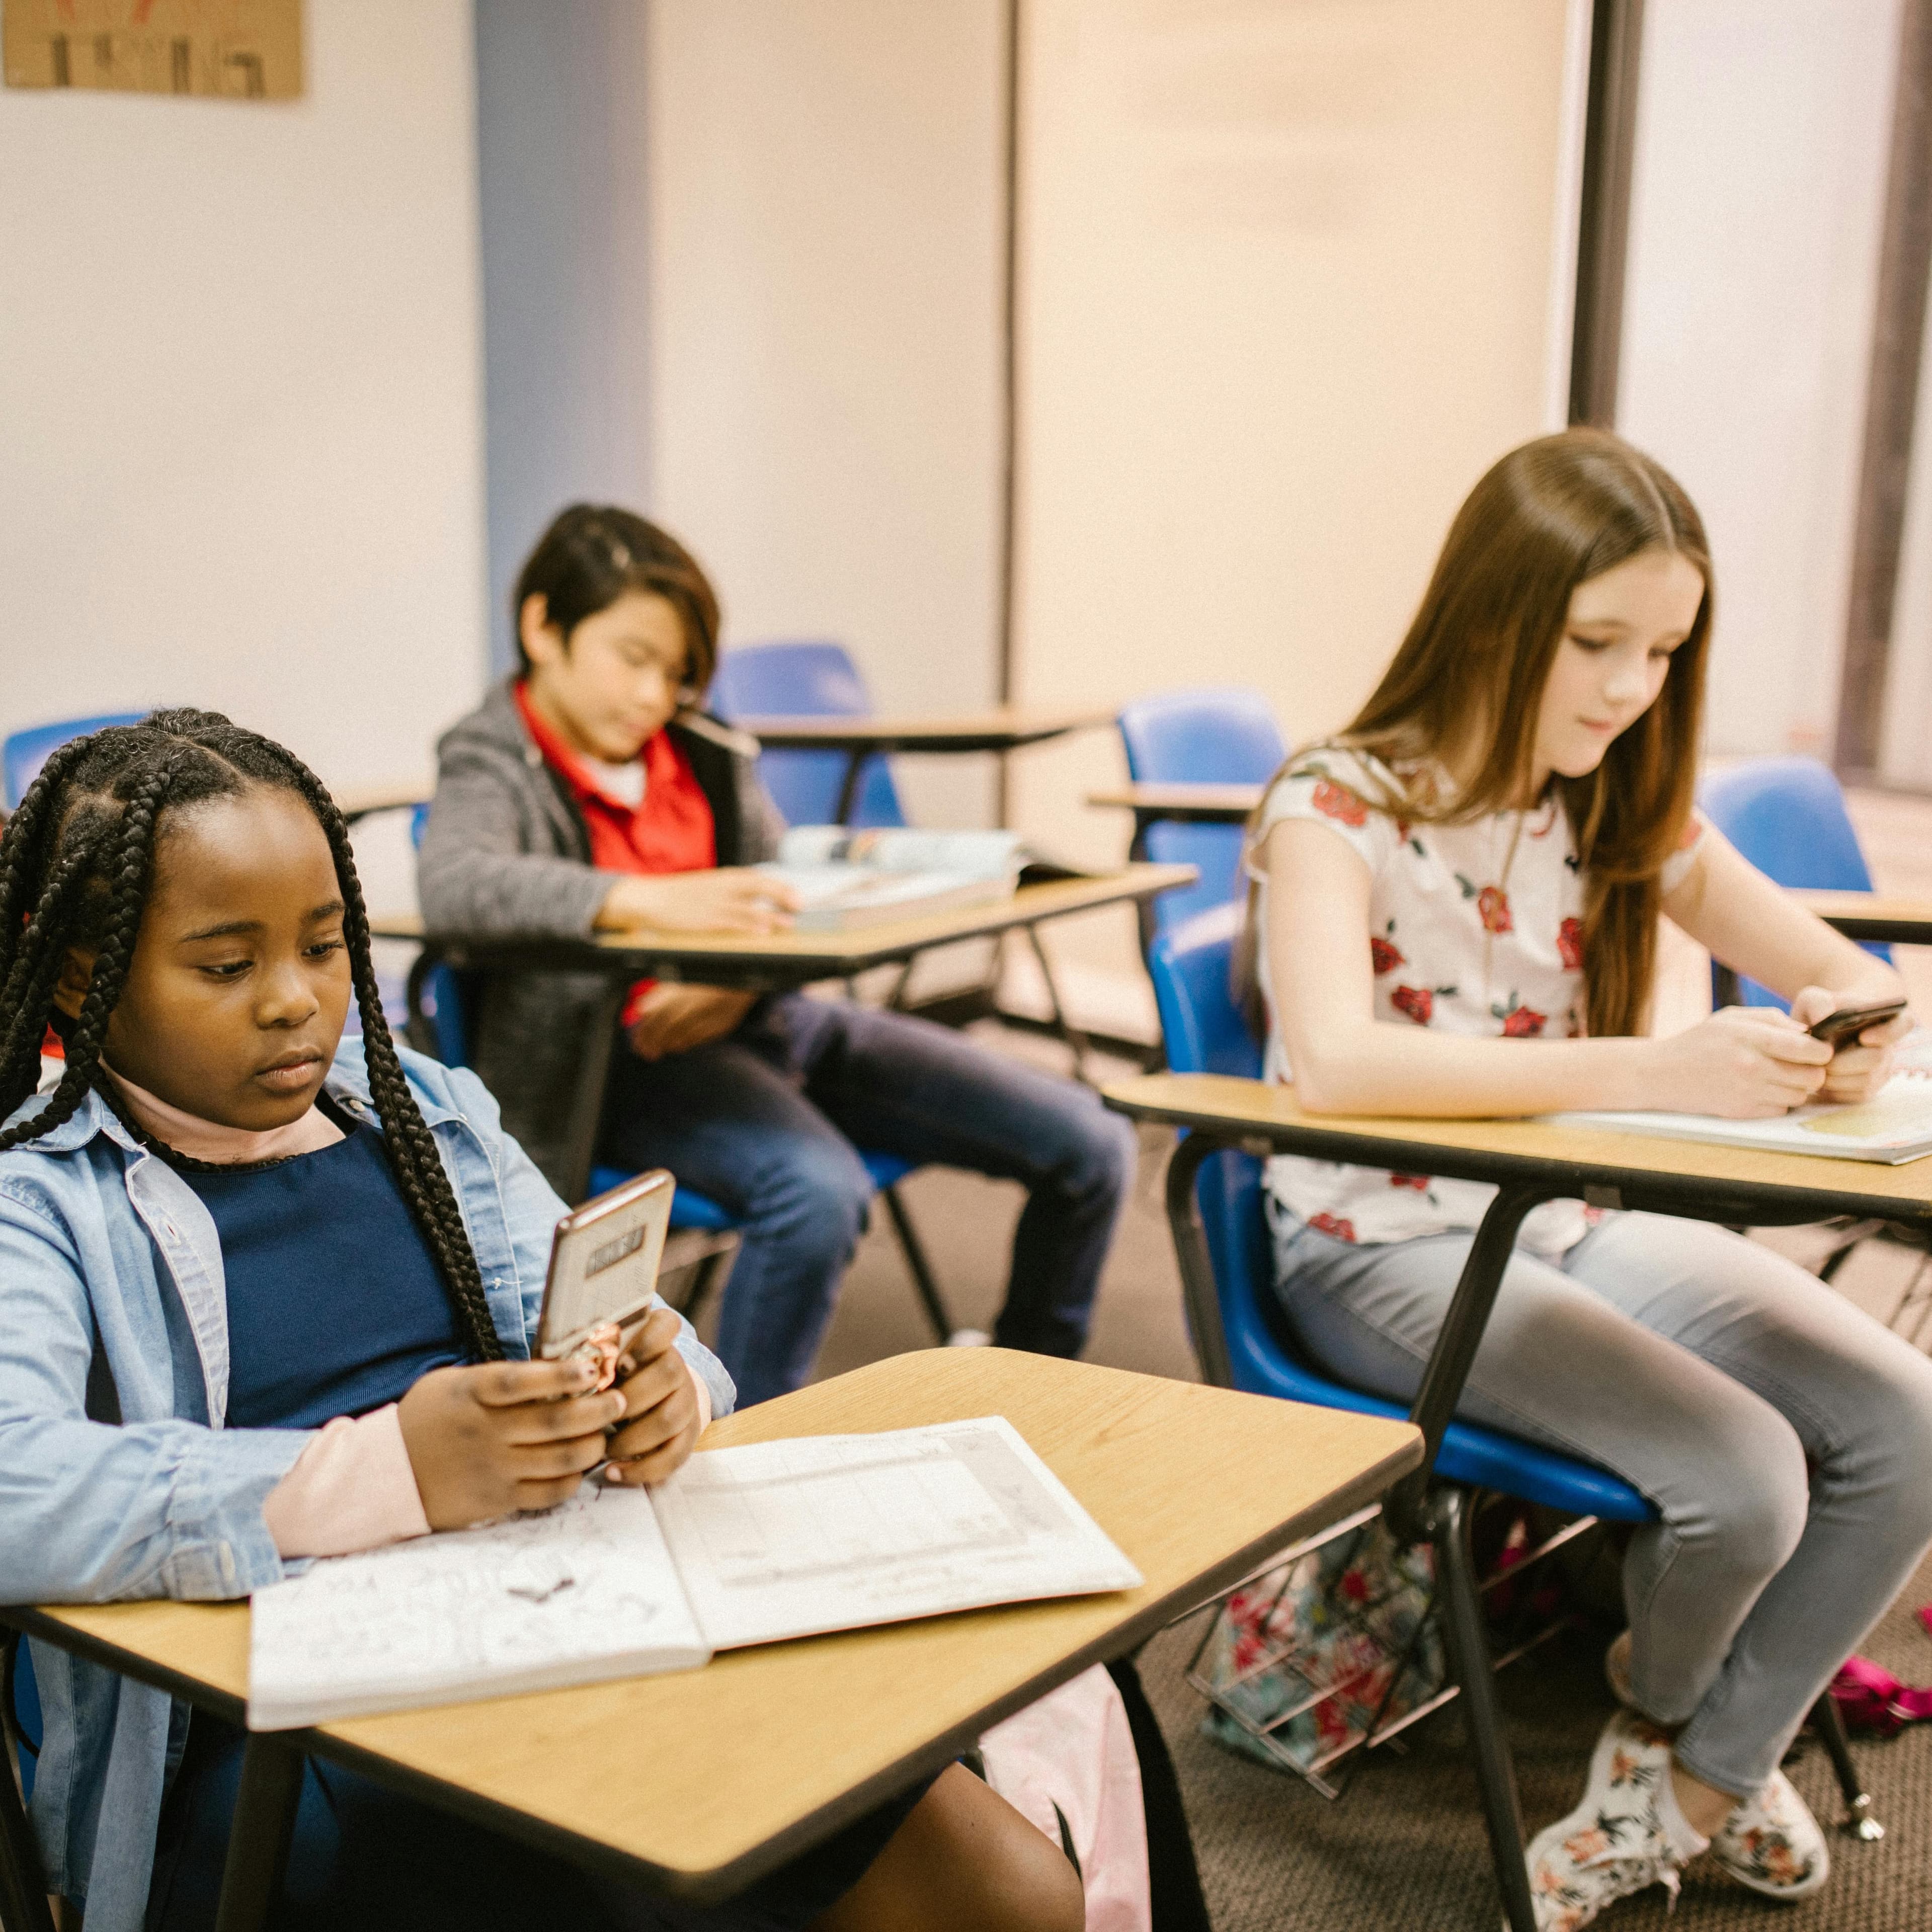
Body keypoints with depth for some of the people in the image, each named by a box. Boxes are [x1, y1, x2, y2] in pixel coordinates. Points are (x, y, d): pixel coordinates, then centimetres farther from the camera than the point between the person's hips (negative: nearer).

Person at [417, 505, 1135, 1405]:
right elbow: (453, 883, -25)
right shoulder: (494, 765, -3)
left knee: (1088, 1146, -1)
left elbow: (781, 895, 15)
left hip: (763, 1020, 7)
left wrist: (740, 983, -10)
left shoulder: (710, 757, 14)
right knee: (818, 1191, -39)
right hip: (630, 1060, -6)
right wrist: (650, 901, -38)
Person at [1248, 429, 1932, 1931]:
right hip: (1383, 1253, -6)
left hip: (1574, 1225, 7)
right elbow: (1332, 1058, -34)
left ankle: (1703, 1773, 10)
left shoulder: (1623, 808, 4)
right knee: (1742, 1477, -23)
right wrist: (1657, 1073, -41)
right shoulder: (1339, 808, -16)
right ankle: (1663, 1715, 15)